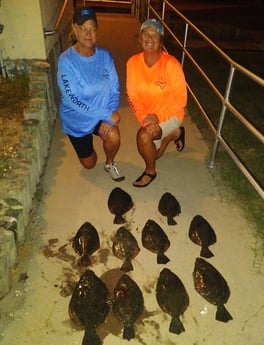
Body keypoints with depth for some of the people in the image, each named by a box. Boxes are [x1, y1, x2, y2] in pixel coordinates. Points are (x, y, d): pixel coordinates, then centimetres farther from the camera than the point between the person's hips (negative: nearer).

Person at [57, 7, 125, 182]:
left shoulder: (105, 55, -11)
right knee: (89, 164, 10)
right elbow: (72, 100, -27)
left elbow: (114, 90, -8)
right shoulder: (66, 60, -23)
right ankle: (84, 143, 46)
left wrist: (109, 118, -22)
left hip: (102, 114, 2)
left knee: (114, 137, -30)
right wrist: (107, 114, -27)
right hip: (77, 118, -2)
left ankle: (110, 163, 6)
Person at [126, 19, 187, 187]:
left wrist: (158, 116, -28)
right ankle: (175, 133, 42)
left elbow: (181, 99, -20)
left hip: (170, 114, -5)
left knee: (144, 136, -30)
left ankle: (150, 172, 0)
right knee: (153, 154, 15)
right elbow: (132, 95, -9)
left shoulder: (171, 64, -25)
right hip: (148, 115, 5)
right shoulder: (133, 62, -14)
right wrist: (144, 117, -24)